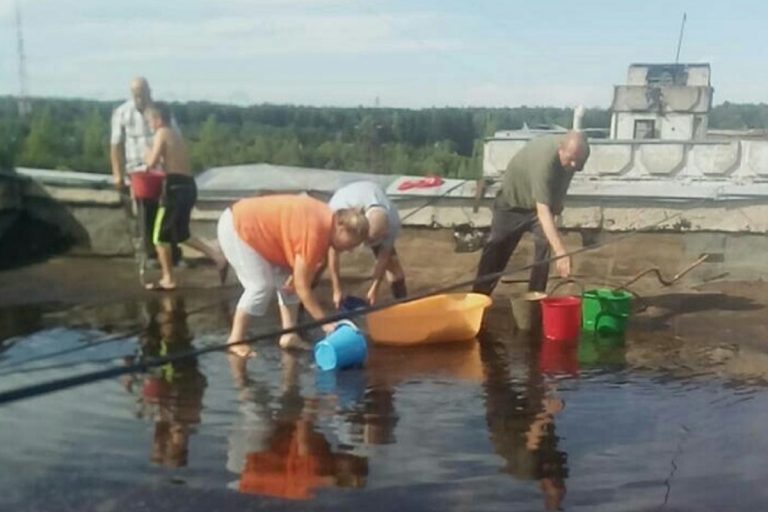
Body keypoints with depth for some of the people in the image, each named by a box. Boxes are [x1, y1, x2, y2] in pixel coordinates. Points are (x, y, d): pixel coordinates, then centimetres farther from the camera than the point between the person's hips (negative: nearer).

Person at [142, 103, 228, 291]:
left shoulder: (162, 133, -6)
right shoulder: (176, 135, 20)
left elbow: (152, 163, -13)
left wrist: (149, 154, 6)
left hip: (176, 188, -9)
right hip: (187, 187, 9)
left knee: (160, 236, 4)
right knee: (181, 234, 20)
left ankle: (168, 279, 11)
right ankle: (217, 257, 11)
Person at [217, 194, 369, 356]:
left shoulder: (327, 219, -4)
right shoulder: (314, 232, -32)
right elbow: (302, 287, -26)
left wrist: (295, 274, -12)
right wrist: (326, 323, -21)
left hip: (254, 226, 10)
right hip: (236, 228, -10)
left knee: (286, 280, 5)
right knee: (262, 285, -14)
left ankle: (289, 335, 8)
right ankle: (235, 341, -2)